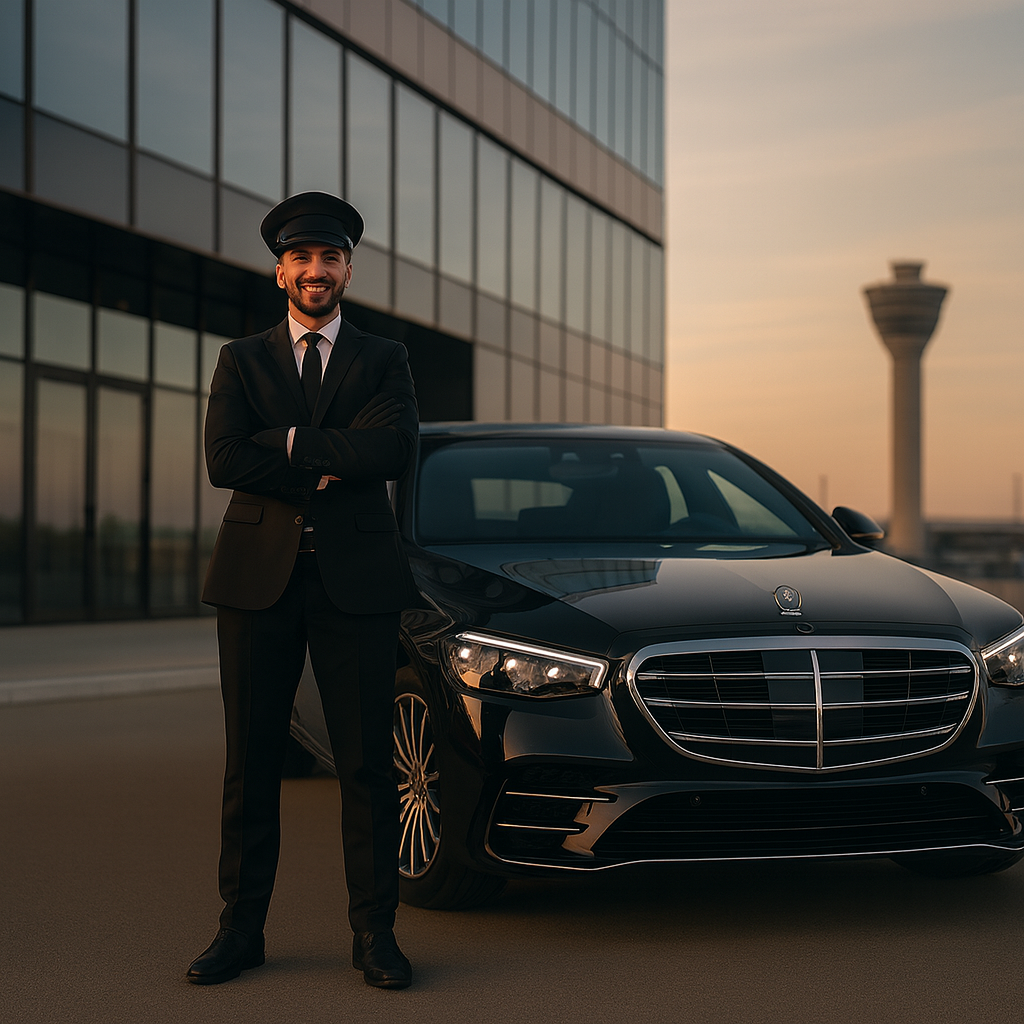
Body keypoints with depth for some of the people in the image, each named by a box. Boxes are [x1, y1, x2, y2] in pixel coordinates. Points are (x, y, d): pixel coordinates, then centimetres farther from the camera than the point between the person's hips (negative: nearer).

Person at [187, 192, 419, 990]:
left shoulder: (383, 360, 12)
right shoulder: (241, 362, 13)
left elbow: (396, 448, -8)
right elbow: (224, 459, -4)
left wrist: (291, 443, -8)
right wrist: (330, 469, -9)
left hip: (356, 578, -1)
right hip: (259, 577, 1)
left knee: (367, 761, 0)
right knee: (252, 761, 4)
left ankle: (375, 932, 8)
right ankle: (242, 929, 13)